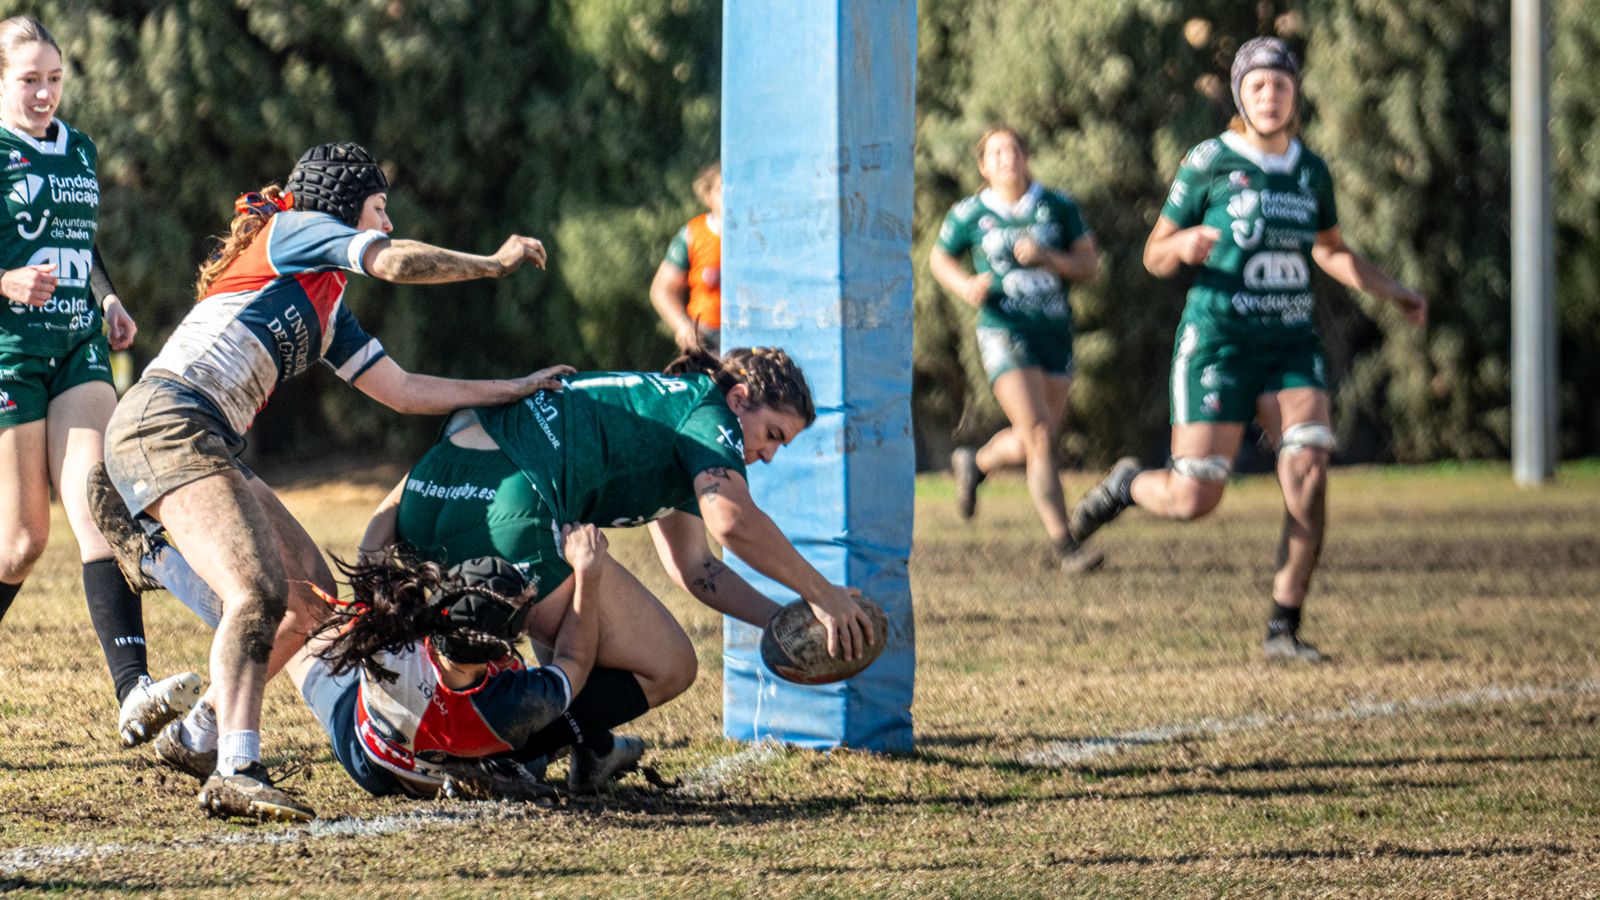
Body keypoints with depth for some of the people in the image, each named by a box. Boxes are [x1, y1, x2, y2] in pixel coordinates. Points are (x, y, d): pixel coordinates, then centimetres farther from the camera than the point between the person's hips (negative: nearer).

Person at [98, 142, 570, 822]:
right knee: (259, 592, -26)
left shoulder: (328, 309, 26)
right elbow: (396, 263, -12)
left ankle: (203, 731, 21)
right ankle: (235, 773, -37)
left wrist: (518, 388, 32)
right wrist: (497, 263, 2)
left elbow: (405, 392, 28)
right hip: (165, 424, -10)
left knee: (313, 596, 13)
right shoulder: (295, 230, 3)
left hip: (210, 445, 10)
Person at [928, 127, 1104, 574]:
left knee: (1035, 443, 10)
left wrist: (1047, 256, -14)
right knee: (1038, 437, -17)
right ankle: (1063, 545, -16)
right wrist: (965, 285, -4)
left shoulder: (1058, 206, 5)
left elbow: (1089, 265, 4)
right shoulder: (970, 214, 3)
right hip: (1004, 331, -4)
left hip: (1055, 331, 4)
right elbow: (939, 258, 17)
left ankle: (975, 463, 43)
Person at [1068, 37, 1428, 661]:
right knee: (1194, 499, -8)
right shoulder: (1209, 164, -6)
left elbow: (1332, 252, 26)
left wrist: (1394, 293, 18)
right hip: (1218, 344, -4)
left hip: (1291, 346, 4)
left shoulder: (1311, 170, 9)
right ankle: (1126, 485, 29)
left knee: (1309, 477, -15)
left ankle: (1283, 630, -6)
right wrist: (1183, 245, -25)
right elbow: (1154, 256, -3)